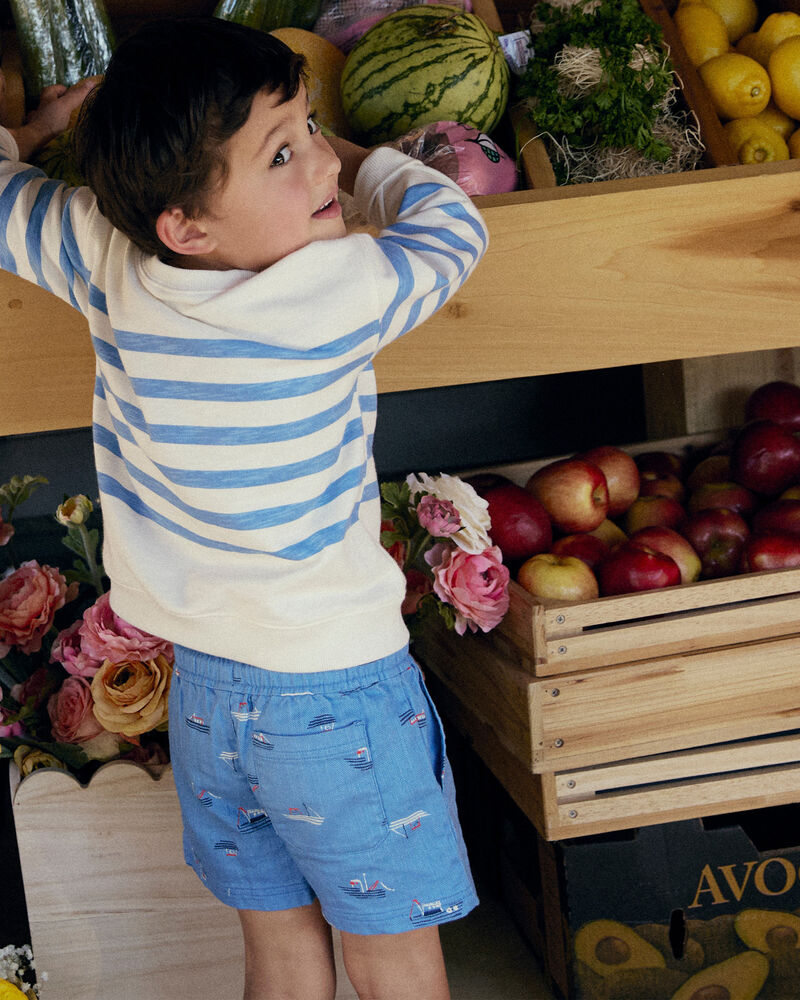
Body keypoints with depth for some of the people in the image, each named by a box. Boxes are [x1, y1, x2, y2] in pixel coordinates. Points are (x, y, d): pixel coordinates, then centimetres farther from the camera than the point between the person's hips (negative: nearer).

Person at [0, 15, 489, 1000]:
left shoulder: (104, 259, -8)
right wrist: (358, 162, 13)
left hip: (202, 691, 6)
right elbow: (452, 224, -3)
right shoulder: (338, 291, -22)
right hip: (339, 691, -6)